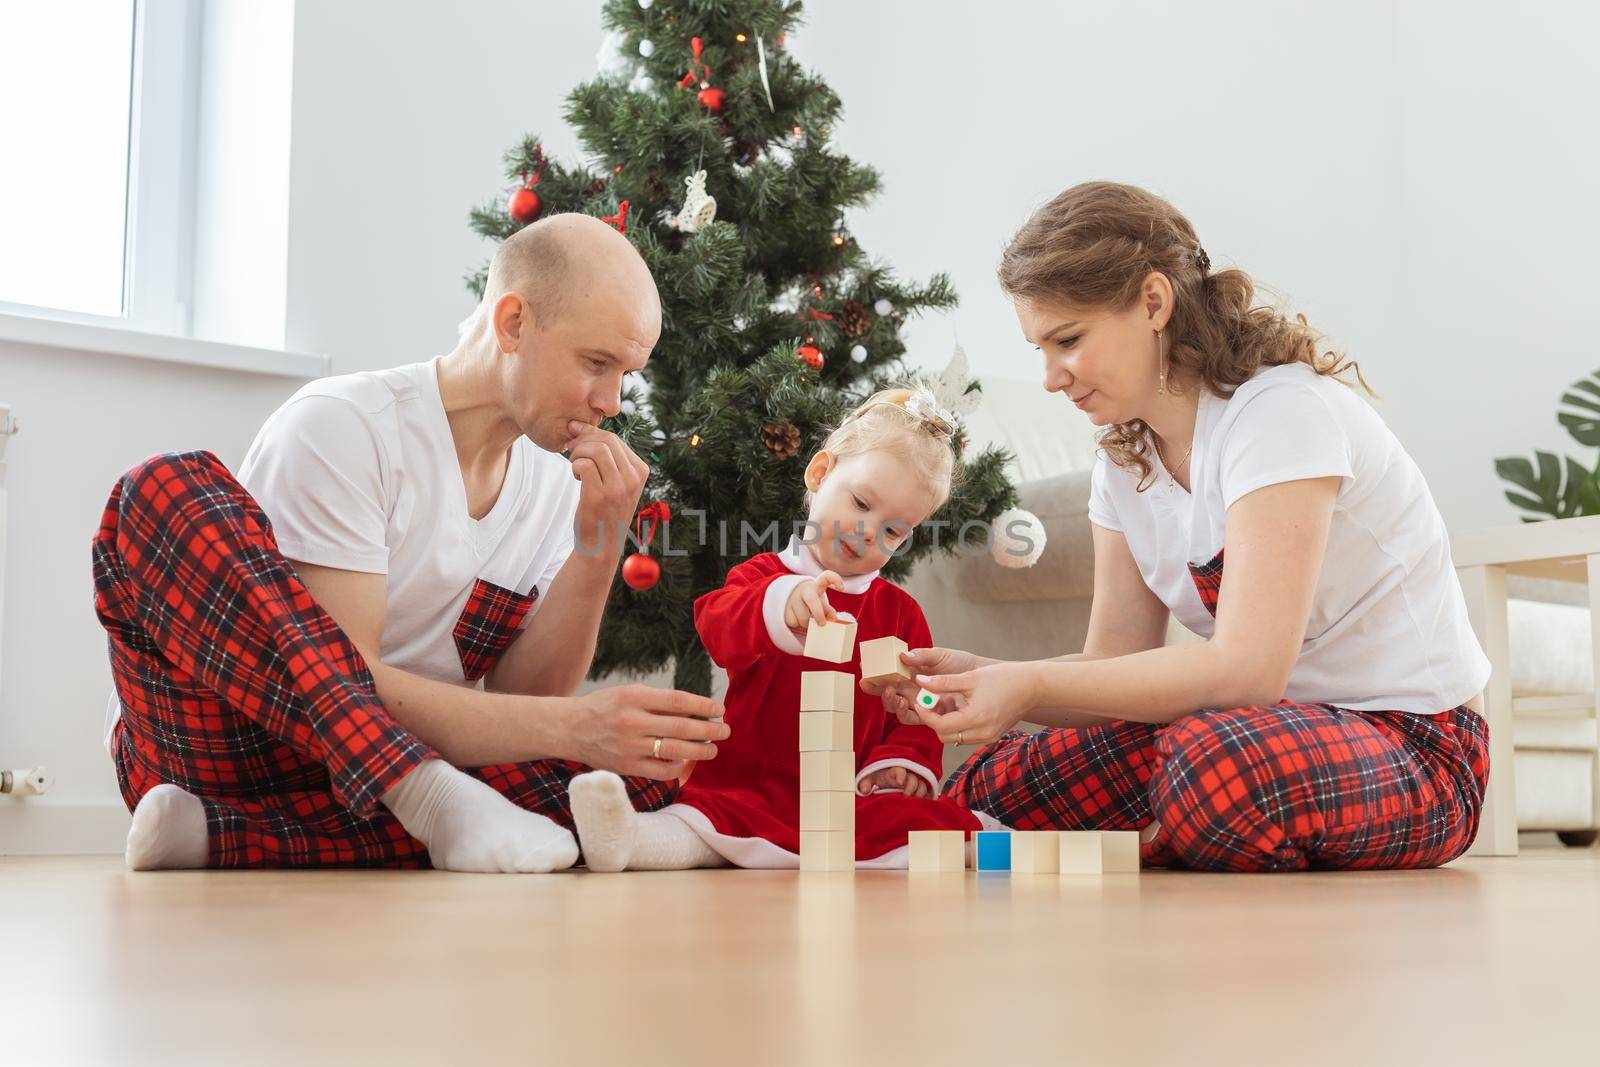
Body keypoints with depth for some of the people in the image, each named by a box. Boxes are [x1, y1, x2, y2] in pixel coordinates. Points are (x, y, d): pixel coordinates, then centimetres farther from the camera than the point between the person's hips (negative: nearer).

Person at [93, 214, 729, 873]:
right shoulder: (339, 426, -14)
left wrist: (598, 549, -14)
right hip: (221, 742, -5)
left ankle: (219, 838, -26)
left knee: (647, 764, -20)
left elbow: (518, 708, -1)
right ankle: (433, 798, -36)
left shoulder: (559, 482, 6)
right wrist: (572, 723, -31)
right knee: (171, 490, -29)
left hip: (378, 783, 5)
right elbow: (339, 683, -22)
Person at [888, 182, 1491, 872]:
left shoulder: (1279, 411, -18)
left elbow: (1245, 668, -27)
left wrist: (1033, 687, -27)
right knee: (980, 794, -10)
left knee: (1217, 759, -40)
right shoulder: (1125, 465, 8)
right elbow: (1118, 663, 3)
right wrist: (983, 676, -15)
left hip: (1410, 746, -7)